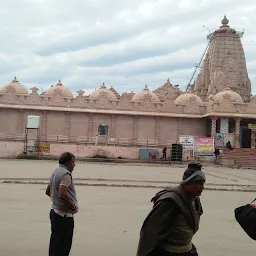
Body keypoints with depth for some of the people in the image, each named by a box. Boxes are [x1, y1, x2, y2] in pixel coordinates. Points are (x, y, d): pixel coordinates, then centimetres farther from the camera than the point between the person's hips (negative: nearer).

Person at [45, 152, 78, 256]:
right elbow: (62, 194, -30)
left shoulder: (56, 172, 13)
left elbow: (48, 191, 23)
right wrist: (72, 205, -17)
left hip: (55, 211, 10)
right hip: (64, 214, -10)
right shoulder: (66, 174, -18)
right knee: (63, 246, -2)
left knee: (55, 242, 18)